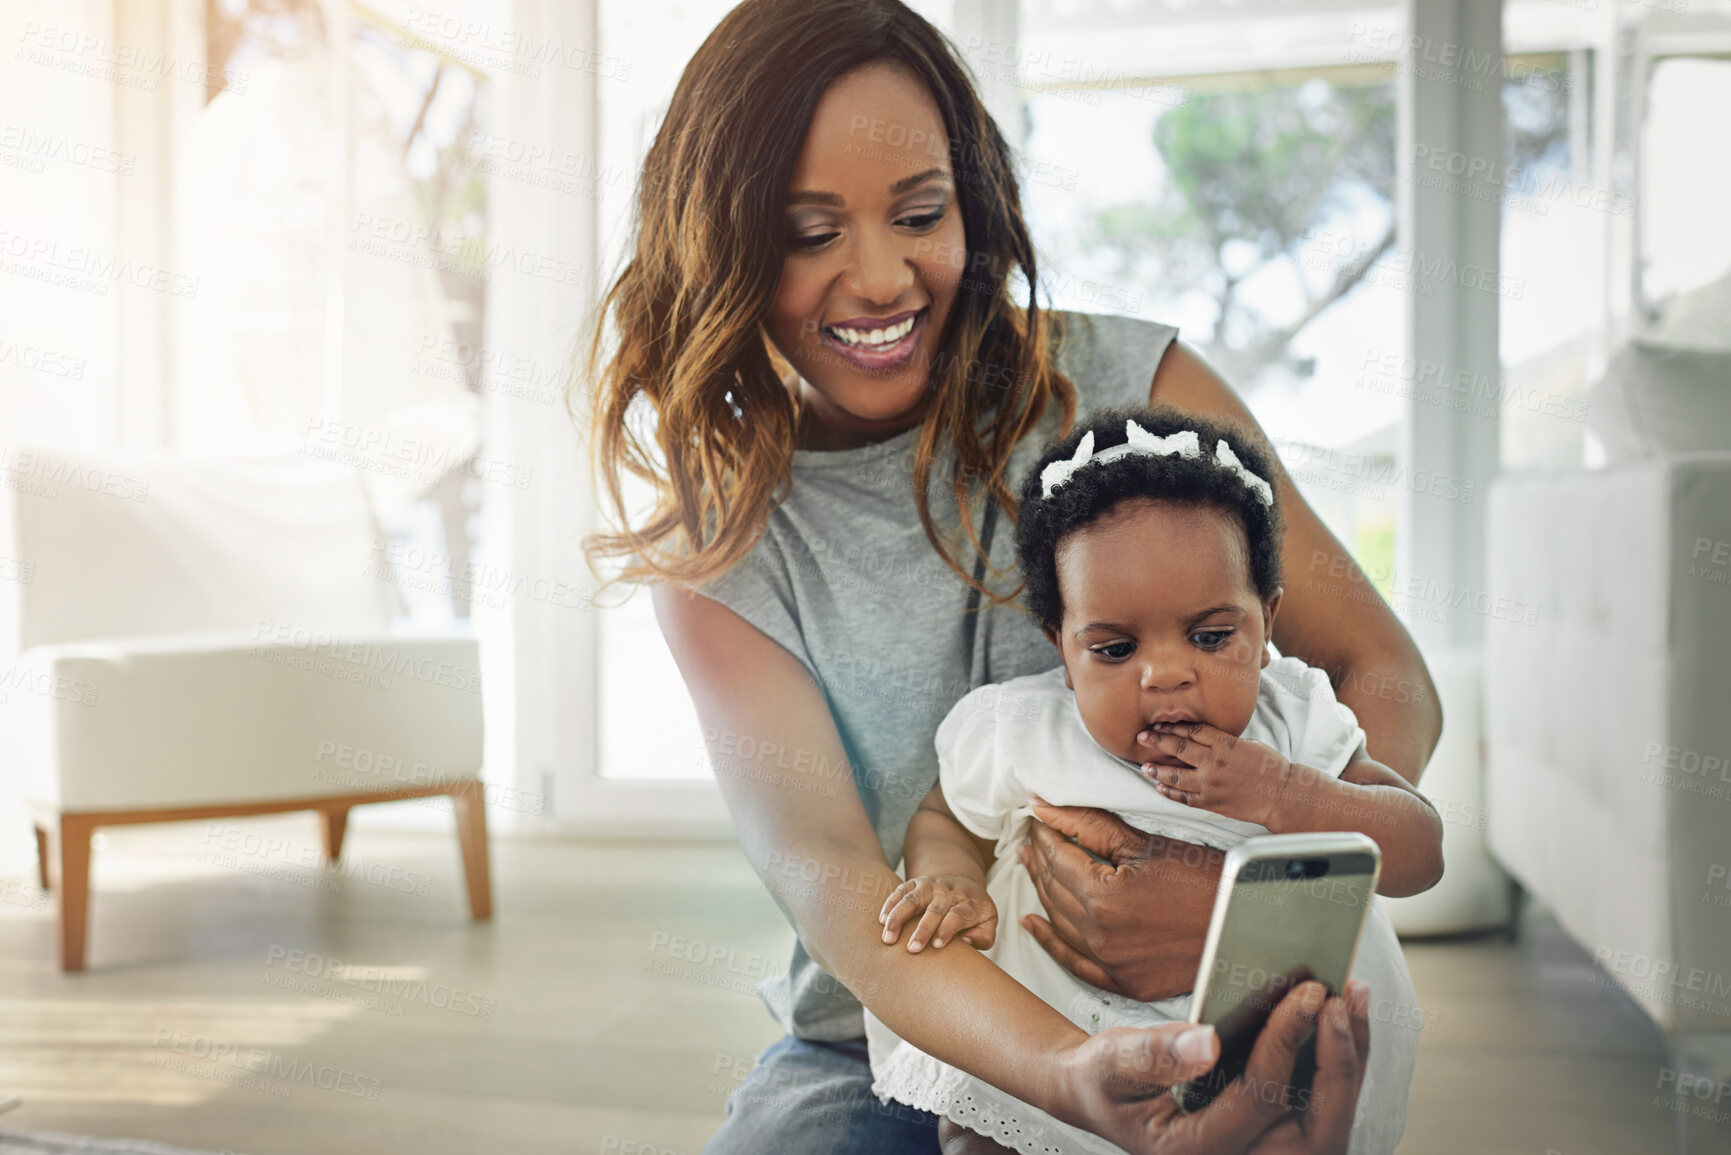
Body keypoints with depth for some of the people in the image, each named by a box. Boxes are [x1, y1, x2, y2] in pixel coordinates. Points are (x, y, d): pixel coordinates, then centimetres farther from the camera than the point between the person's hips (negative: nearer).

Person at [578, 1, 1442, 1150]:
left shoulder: (1124, 385, -5)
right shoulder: (715, 534, -3)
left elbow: (1385, 676, -4)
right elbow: (822, 872, -15)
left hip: (1194, 1034, 1)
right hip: (880, 1050, 0)